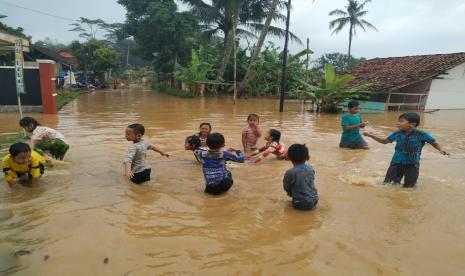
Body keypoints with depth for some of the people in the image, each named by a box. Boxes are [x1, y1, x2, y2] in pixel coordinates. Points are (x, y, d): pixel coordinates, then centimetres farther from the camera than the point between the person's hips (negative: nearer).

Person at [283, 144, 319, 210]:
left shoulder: (290, 172, -18)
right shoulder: (311, 168, -5)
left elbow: (286, 187, -4)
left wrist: (291, 193, 18)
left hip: (300, 204, -4)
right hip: (314, 201, 4)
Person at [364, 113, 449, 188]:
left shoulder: (421, 134, -12)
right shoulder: (397, 134, -2)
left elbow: (434, 143, 0)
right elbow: (385, 141, 12)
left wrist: (441, 149, -21)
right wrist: (371, 135, 3)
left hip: (412, 165, -2)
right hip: (396, 163, 3)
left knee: (408, 187, 10)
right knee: (387, 185, 2)